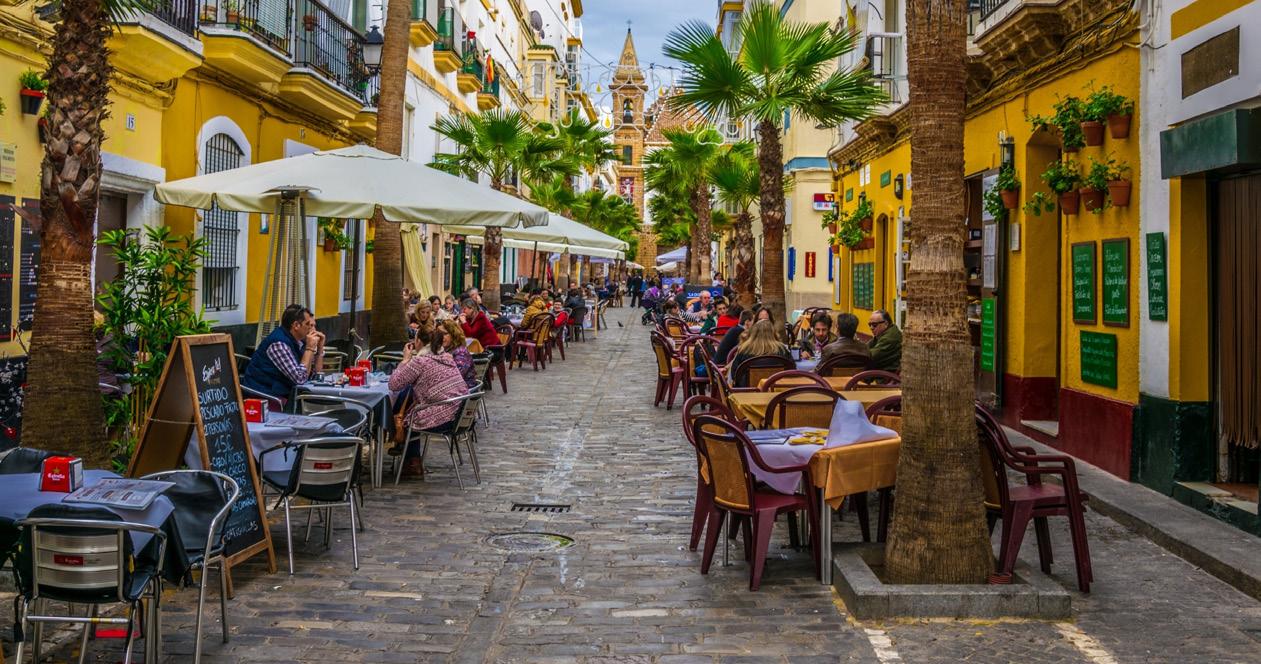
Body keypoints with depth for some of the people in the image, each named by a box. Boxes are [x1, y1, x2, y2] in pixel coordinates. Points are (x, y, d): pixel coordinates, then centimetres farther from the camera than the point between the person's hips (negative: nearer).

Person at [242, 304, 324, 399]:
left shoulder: (300, 341, 5)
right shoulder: (279, 343, -20)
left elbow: (316, 374, 8)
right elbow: (300, 378, -25)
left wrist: (320, 347, -1)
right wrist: (310, 348, -21)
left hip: (282, 393, 8)